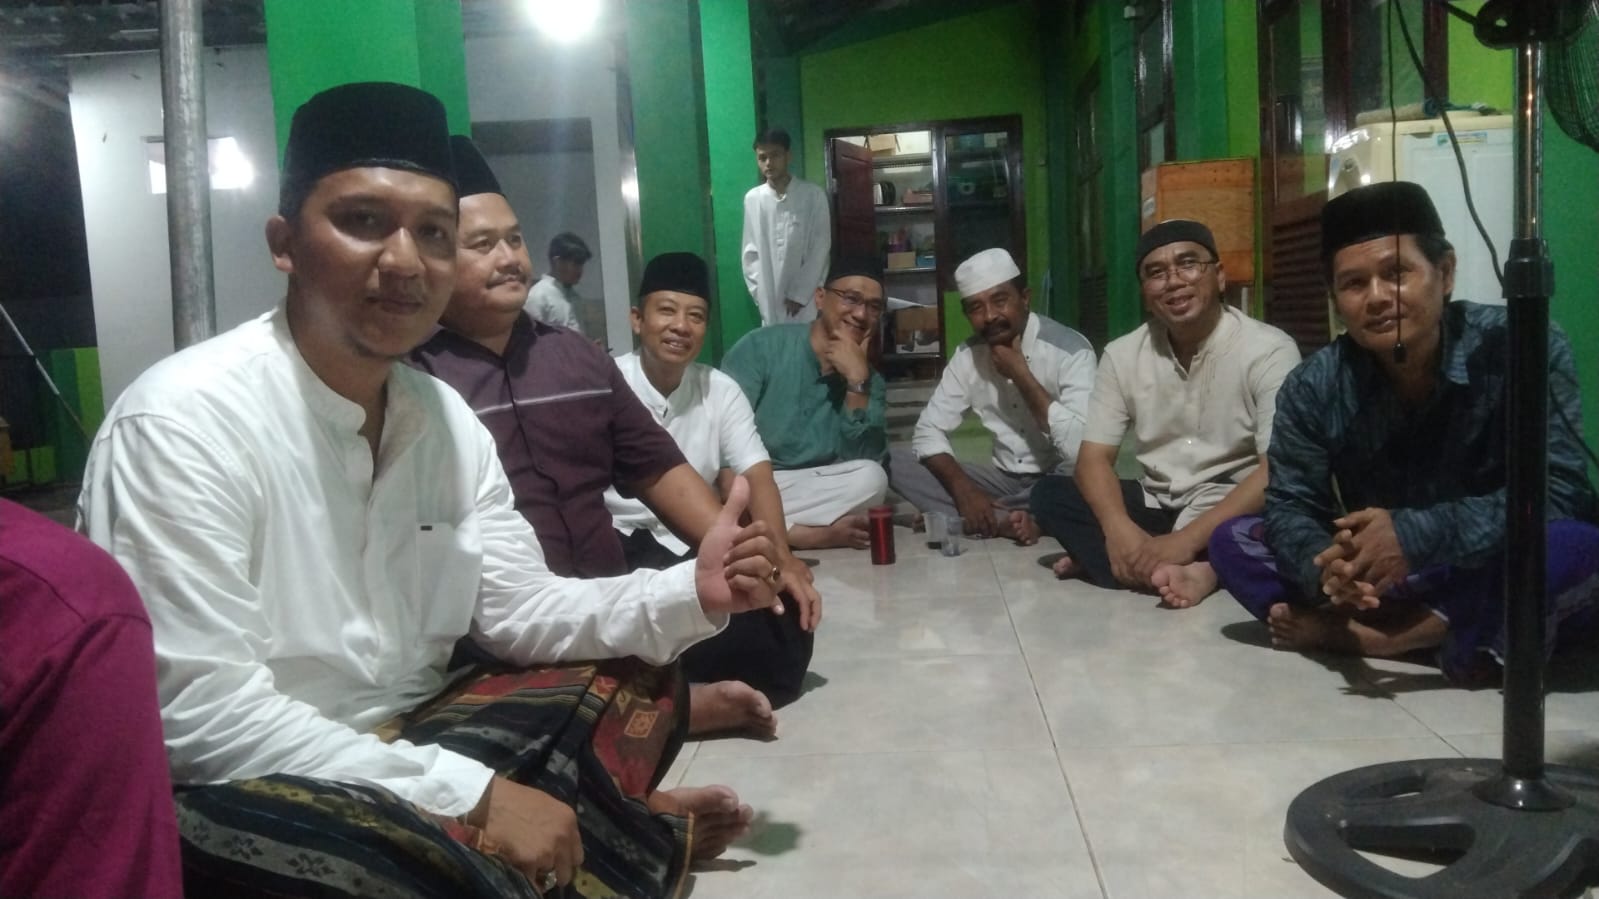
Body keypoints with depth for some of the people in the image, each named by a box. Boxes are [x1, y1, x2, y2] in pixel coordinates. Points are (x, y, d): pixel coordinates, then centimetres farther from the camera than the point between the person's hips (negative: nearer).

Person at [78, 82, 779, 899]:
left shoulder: (445, 417, 1)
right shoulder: (181, 423, -21)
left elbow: (517, 608, 3)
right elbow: (197, 715, -26)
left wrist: (688, 594, -14)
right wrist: (469, 796, -27)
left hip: (401, 744, 7)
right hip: (245, 798, -6)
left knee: (636, 680, 3)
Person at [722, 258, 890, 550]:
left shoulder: (869, 380, 6)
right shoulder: (762, 346, -7)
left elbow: (865, 460, -10)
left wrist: (857, 381, -18)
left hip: (811, 489, 3)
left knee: (870, 478, -26)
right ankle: (811, 534, -25)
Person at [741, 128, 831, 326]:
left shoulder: (814, 195, -1)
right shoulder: (752, 198, 6)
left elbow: (820, 249, -4)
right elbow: (750, 252, 9)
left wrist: (799, 294, -9)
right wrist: (759, 292, -1)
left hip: (806, 299, -2)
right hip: (770, 301, 2)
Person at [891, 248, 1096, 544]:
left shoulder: (1070, 349, -17)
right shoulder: (968, 355, -1)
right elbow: (928, 431, -3)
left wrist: (1021, 374, -23)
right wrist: (962, 489, -21)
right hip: (1005, 480, 5)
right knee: (895, 461, -11)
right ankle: (1013, 522, -21)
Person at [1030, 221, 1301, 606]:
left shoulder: (1268, 349, -15)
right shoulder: (1123, 354, -1)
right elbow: (1094, 457, -5)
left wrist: (1185, 540, -31)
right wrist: (1119, 530, -26)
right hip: (1155, 505, 4)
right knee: (1049, 494, -15)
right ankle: (1183, 571, -27)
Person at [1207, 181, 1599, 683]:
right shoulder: (1313, 387, -10)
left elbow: (1558, 492, -25)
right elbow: (1290, 506, -10)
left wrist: (1416, 534, -40)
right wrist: (1325, 569, -35)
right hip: (1376, 586, 4)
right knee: (1233, 541, -13)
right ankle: (1450, 638, -23)